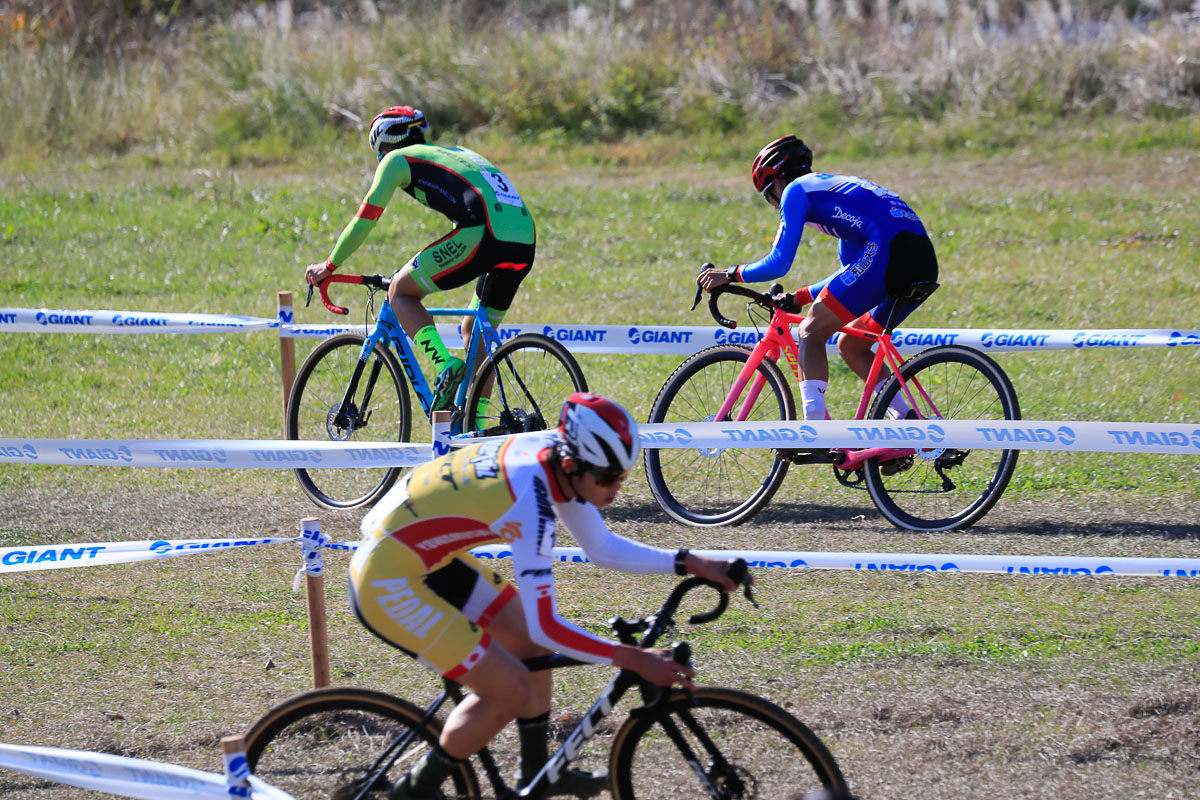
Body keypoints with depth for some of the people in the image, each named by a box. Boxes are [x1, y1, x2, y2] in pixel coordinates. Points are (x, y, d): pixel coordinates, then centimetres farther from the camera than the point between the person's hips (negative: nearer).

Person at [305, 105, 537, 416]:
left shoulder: (398, 159, 16)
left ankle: (446, 366, -8)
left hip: (480, 235, -7)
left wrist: (329, 266, 29)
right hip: (526, 244, 7)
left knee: (400, 292, 10)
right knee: (475, 333, 24)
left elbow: (364, 219, 15)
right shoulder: (461, 154, 36)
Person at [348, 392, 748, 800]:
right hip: (388, 584, -9)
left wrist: (689, 564, 2)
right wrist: (634, 660, -26)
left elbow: (603, 547, 10)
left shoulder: (555, 454, -5)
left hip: (428, 557, 9)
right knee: (511, 691, -7)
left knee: (531, 645, 15)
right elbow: (546, 626, -29)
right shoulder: (531, 503, -31)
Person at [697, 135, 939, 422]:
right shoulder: (837, 185, 36)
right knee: (851, 347, 22)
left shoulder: (796, 190, 10)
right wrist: (798, 298, 42)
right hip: (924, 262, 8)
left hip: (887, 254, -8)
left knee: (810, 332, 3)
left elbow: (779, 264, 1)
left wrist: (730, 274, 14)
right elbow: (849, 277, 39)